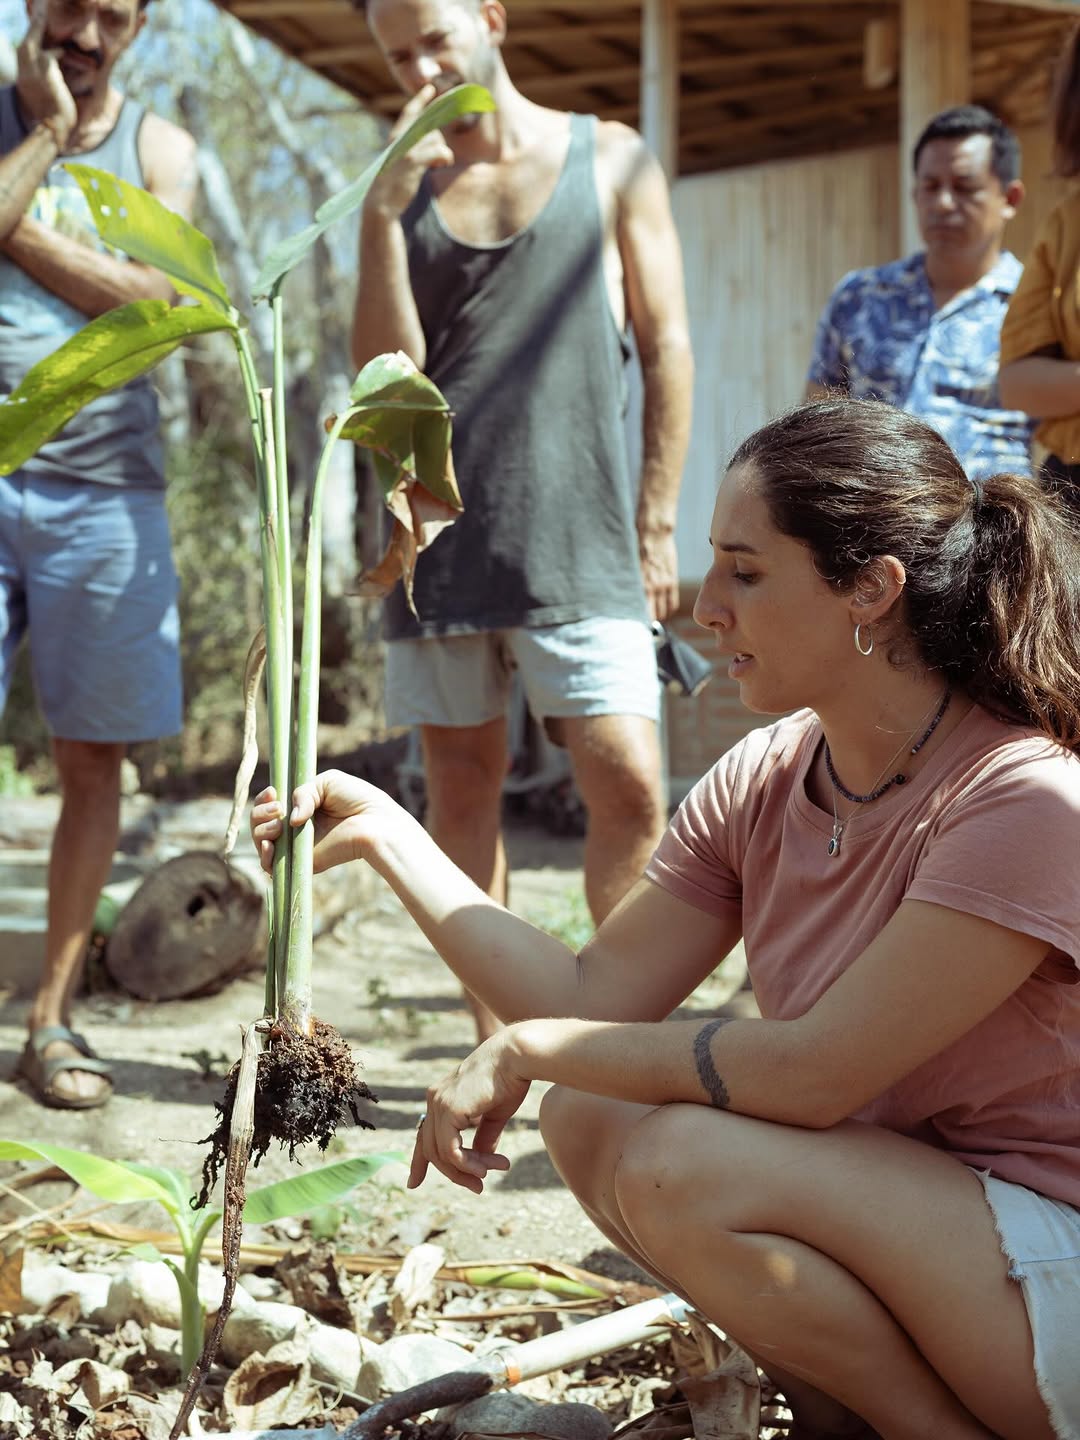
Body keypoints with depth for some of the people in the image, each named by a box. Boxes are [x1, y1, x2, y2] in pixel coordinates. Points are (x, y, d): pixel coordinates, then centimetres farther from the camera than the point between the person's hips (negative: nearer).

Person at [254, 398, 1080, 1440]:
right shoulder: (760, 783, 0)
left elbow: (815, 1070, -27)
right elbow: (590, 999, -1)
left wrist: (525, 1049, -18)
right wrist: (388, 837, -3)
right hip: (888, 1221, 8)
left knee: (685, 1165, -25)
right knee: (588, 1118, -5)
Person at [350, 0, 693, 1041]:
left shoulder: (610, 161, 8)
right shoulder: (404, 190, 13)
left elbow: (666, 347, 6)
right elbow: (386, 369, 3)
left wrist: (656, 523, 0)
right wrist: (384, 210, -8)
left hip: (579, 537, -2)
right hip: (438, 532, 3)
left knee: (628, 789, -11)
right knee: (461, 790, 5)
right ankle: (494, 1043, 15)